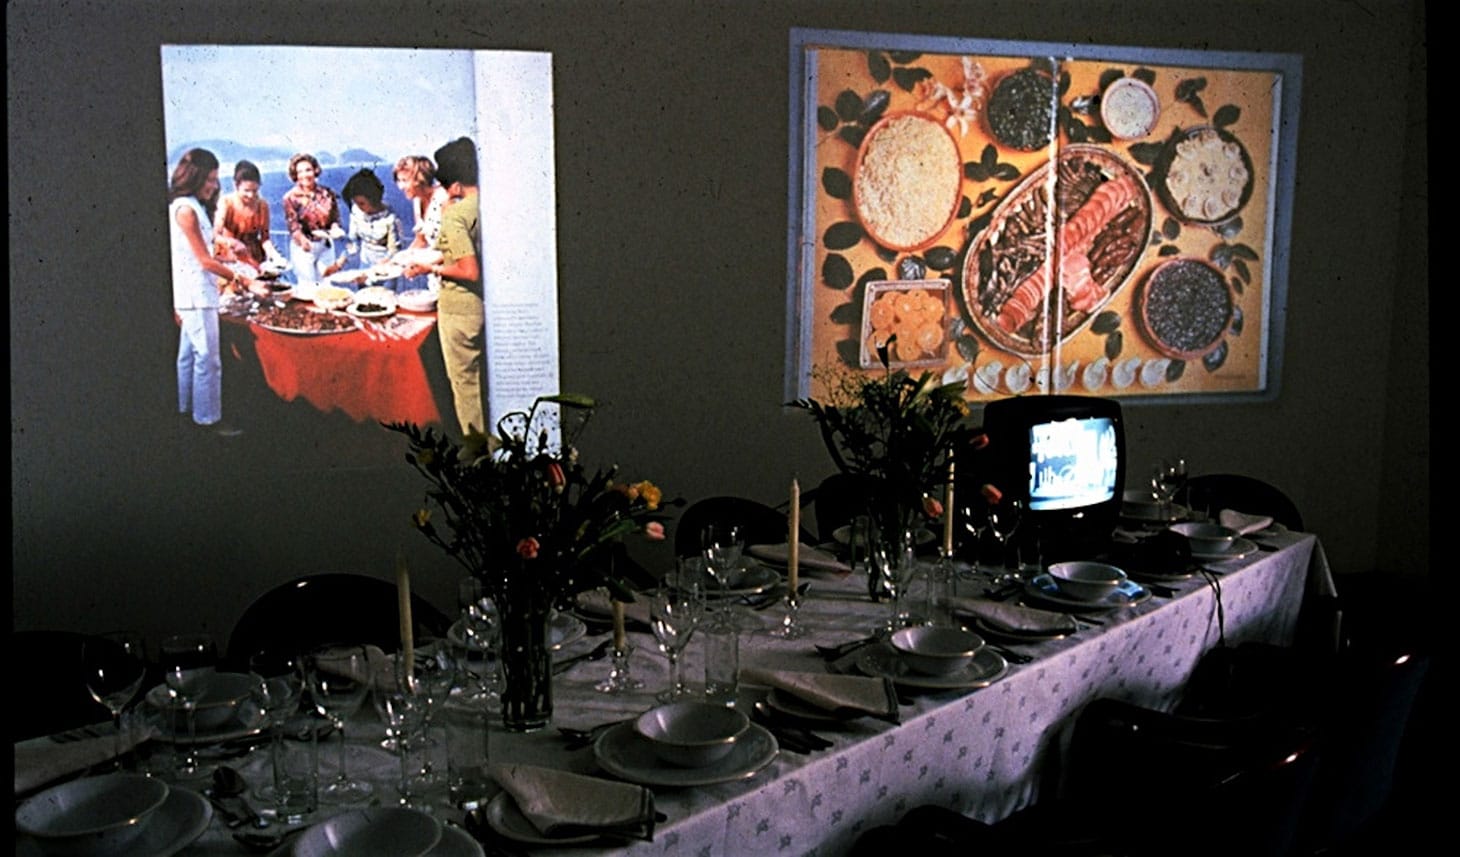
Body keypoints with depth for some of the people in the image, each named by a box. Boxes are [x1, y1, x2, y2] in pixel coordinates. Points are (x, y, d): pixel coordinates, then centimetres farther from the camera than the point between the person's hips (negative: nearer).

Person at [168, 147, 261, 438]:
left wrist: (222, 280, 17)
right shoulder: (185, 209, -16)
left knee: (189, 353, 17)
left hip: (198, 291, 10)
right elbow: (205, 260, -17)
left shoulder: (194, 207, 13)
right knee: (208, 358, -6)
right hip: (195, 293, -10)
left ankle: (184, 408, 27)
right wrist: (242, 281, -15)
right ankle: (209, 418, -1)